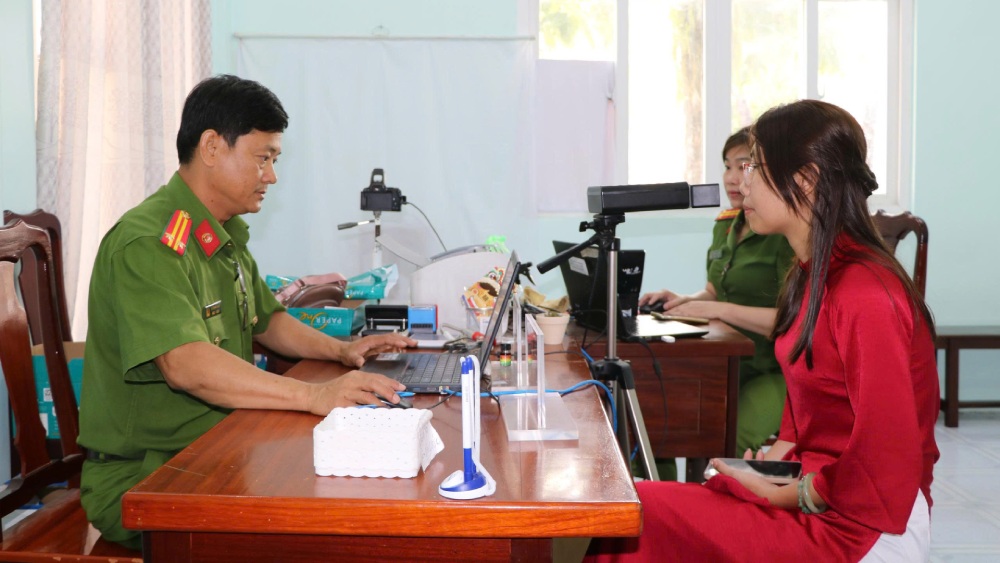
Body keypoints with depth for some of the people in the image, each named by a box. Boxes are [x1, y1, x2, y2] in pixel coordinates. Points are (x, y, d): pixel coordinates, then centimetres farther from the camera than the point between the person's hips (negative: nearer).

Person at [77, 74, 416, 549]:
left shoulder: (227, 237, 14)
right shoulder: (148, 243, -19)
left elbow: (265, 320, 27)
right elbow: (185, 363, -33)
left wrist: (341, 350, 10)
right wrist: (313, 395, -39)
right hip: (142, 483, -9)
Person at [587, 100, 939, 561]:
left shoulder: (865, 294, -22)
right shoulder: (813, 278, 9)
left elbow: (885, 459, -23)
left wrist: (785, 495, -13)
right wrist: (772, 461, 5)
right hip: (809, 488, 9)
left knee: (637, 517, -18)